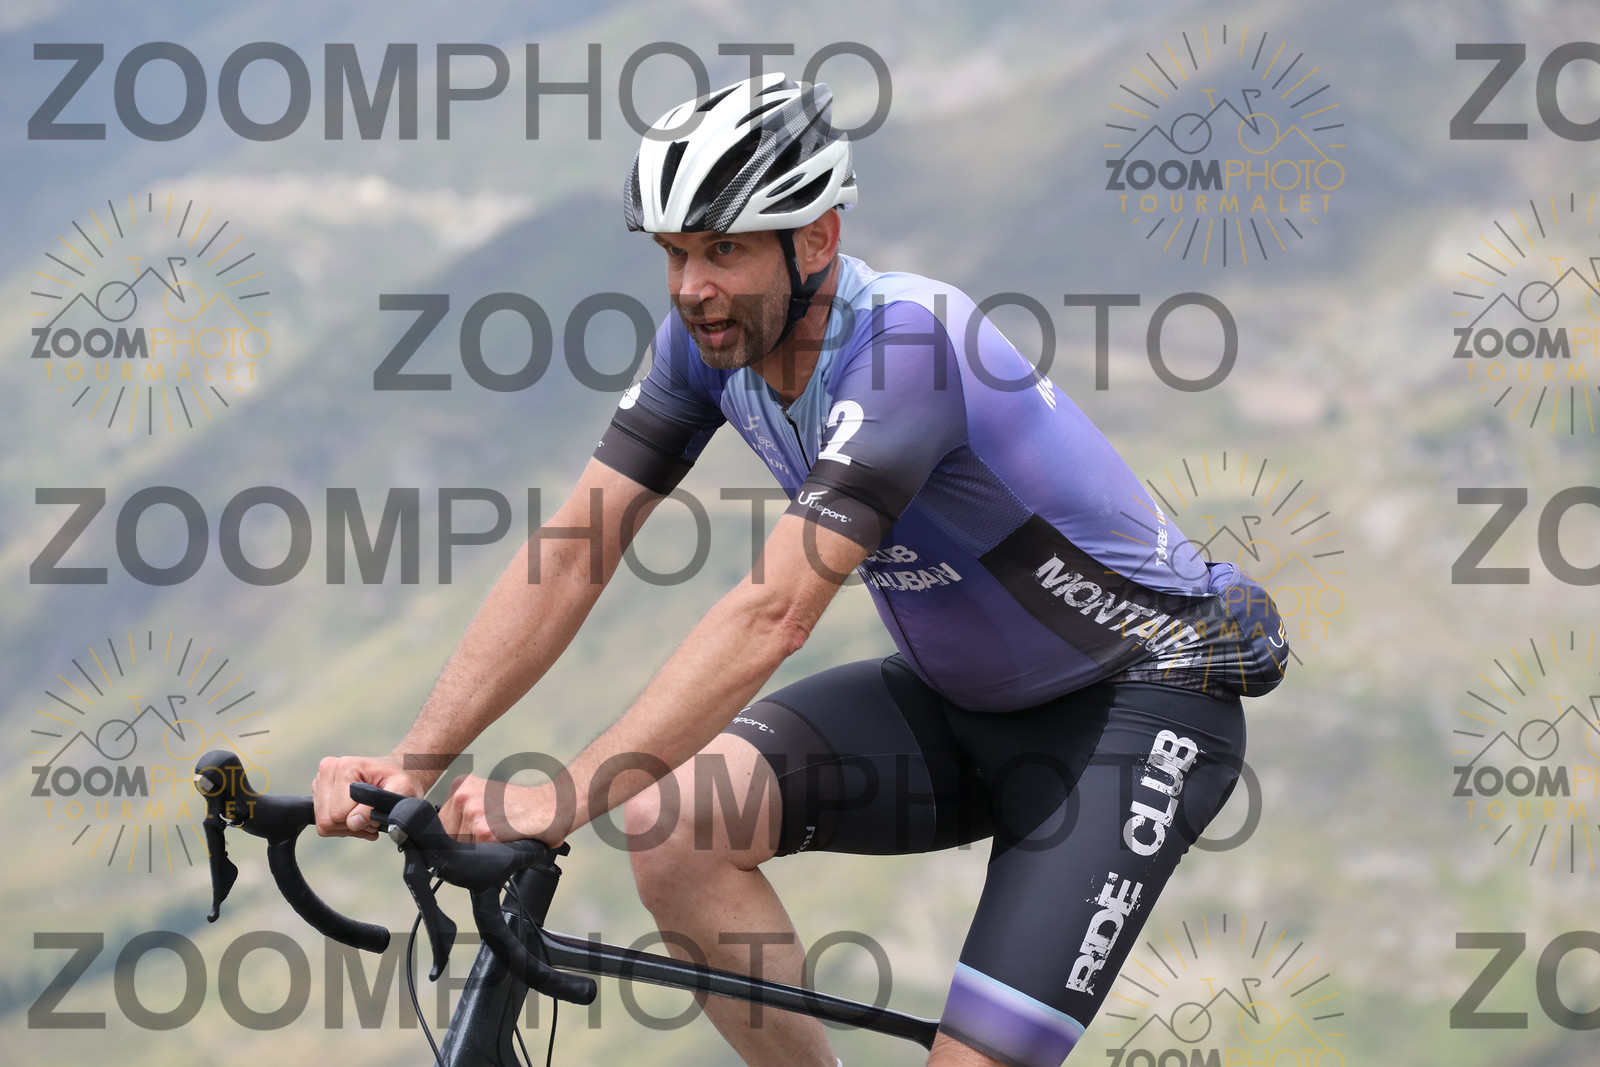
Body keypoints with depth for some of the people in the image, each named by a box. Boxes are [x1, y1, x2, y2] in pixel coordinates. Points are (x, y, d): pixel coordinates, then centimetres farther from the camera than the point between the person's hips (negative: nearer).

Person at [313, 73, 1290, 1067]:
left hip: (1140, 698, -7)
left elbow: (774, 614, -40)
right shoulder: (711, 339, -9)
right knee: (678, 827, -17)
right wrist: (413, 765, -19)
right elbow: (573, 549, -9)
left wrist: (563, 800, -46)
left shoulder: (906, 345, -31)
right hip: (962, 700, 7)